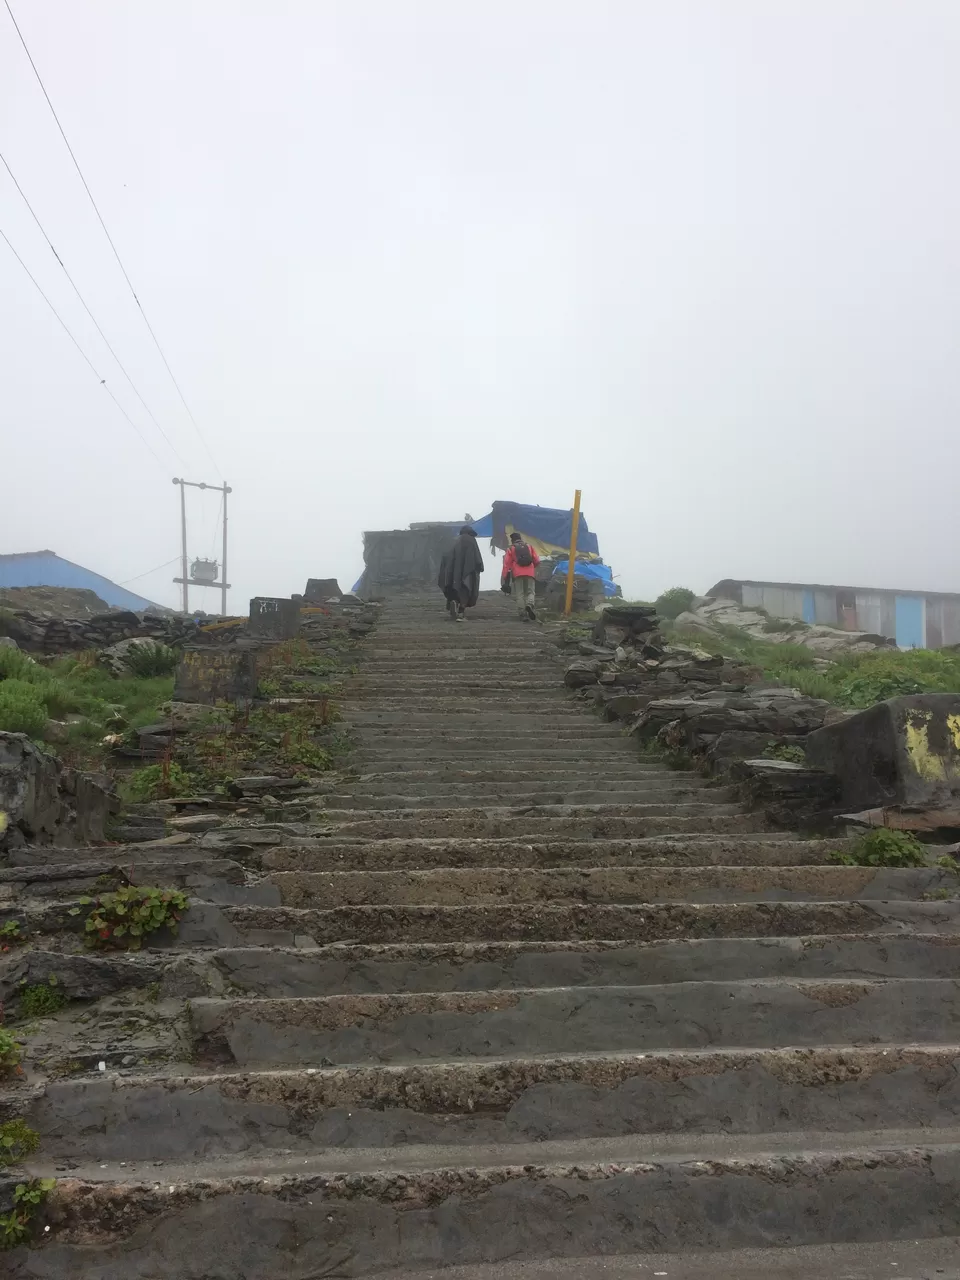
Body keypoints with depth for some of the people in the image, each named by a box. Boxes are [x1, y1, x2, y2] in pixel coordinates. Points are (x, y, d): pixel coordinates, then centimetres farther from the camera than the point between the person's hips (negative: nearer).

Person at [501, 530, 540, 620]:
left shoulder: (511, 549, 11)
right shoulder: (529, 547, 18)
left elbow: (506, 564, 2)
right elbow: (537, 561, 13)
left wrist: (503, 577, 0)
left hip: (517, 574, -1)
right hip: (530, 573, 1)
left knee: (519, 594, 2)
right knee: (531, 592, 7)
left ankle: (523, 614, -7)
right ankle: (530, 605, -24)